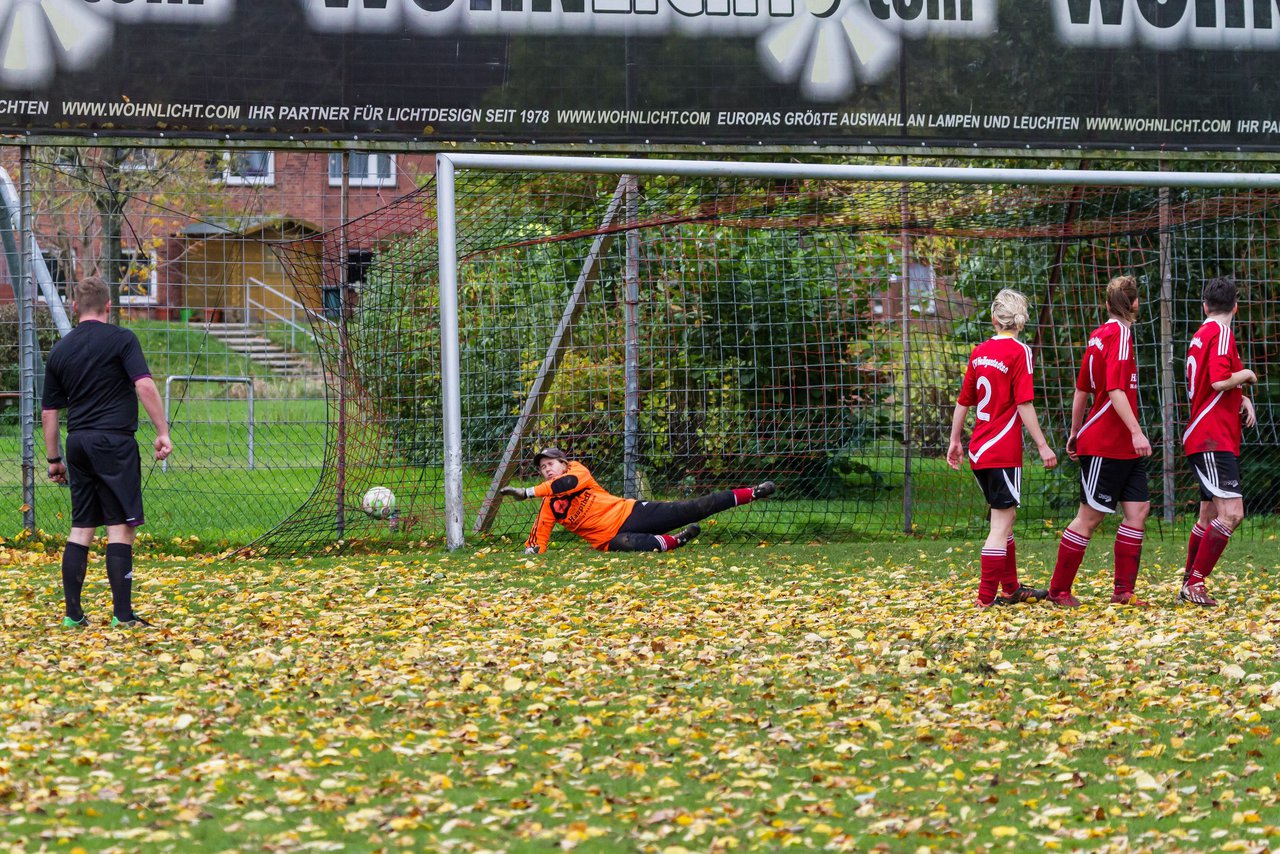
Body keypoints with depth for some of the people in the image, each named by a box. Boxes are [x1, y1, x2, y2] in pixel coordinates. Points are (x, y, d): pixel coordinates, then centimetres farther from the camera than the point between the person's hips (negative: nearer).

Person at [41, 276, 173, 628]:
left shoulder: (60, 350, 12)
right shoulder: (121, 339, -4)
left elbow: (49, 411, 15)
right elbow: (145, 385, -16)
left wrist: (54, 459, 22)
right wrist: (162, 432, -12)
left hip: (78, 441, 6)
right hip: (113, 441, -6)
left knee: (81, 529, 11)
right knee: (121, 526, -3)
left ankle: (73, 613, 10)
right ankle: (122, 614, -6)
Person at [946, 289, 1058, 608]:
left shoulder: (979, 351, 10)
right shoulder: (1019, 352, -9)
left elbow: (963, 401, 15)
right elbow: (1024, 405, -16)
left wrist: (955, 441, 25)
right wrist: (1043, 446, -14)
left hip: (979, 450, 7)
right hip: (1004, 452, -7)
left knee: (1005, 517, 20)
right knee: (1001, 524, -4)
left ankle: (1011, 588, 30)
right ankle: (987, 597, -7)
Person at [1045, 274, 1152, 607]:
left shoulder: (1100, 334, 14)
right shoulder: (1119, 334, -13)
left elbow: (1081, 389, 19)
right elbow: (1116, 390, -23)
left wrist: (1075, 432, 25)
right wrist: (1136, 432, -28)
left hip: (1123, 448, 9)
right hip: (1104, 446, -9)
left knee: (1138, 509, 3)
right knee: (1090, 517, -3)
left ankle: (1123, 590, 4)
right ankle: (1058, 590, 4)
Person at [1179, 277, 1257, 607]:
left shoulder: (1201, 335, 18)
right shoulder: (1222, 333, -11)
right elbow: (1220, 381, -25)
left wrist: (1241, 399, 13)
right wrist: (1246, 375, -6)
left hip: (1211, 439, 10)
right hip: (1213, 439, -10)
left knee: (1209, 515, 16)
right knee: (1231, 513, -17)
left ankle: (1189, 584, 21)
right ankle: (1195, 583, -18)